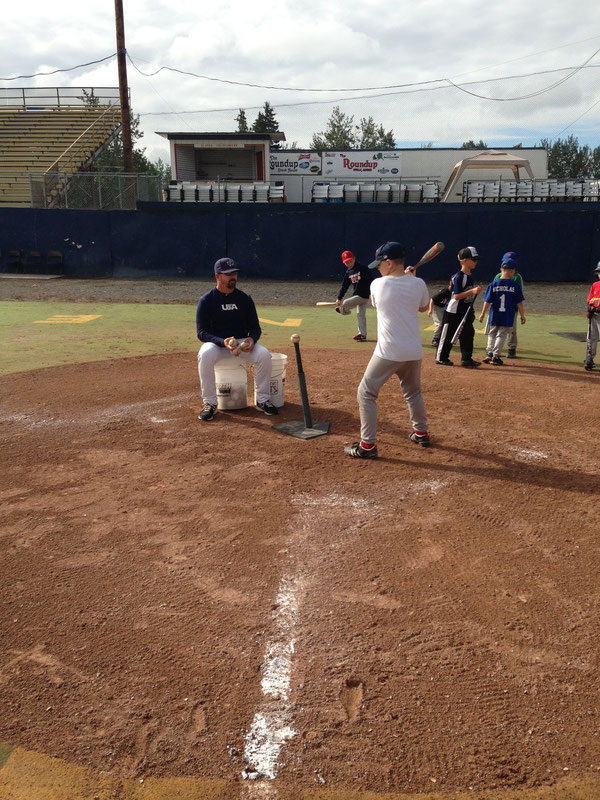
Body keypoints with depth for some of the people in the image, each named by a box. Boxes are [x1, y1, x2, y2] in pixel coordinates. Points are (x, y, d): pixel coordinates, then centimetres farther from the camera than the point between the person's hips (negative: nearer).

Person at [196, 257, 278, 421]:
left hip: (242, 342, 2)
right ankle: (210, 403, -23)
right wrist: (223, 342, -27)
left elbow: (255, 327, 7)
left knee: (264, 354, -26)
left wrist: (252, 339, -18)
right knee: (205, 355, -36)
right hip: (215, 343, -2)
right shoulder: (206, 300, -4)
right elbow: (201, 332, -9)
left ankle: (263, 400, -10)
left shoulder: (245, 298, 4)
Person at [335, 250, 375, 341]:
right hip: (357, 295, 8)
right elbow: (344, 286, 12)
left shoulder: (362, 268, -15)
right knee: (360, 315, 11)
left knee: (346, 303, -13)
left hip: (364, 295, -8)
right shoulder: (348, 272, 8)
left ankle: (342, 310, 21)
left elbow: (370, 279, -19)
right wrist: (339, 298, 7)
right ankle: (362, 334, 18)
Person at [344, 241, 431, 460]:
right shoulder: (418, 284, 0)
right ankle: (421, 433, 39)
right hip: (414, 352, 5)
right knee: (413, 392, 26)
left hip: (388, 352, -4)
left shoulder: (378, 284, -6)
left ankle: (367, 445, 1)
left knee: (366, 394, 5)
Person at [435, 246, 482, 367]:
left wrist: (471, 311, 18)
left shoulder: (470, 276, 9)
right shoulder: (459, 276, -17)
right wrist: (472, 291, -28)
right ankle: (441, 357, 13)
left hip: (465, 312, 9)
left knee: (468, 334, 8)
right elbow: (456, 296, -21)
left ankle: (466, 358, 15)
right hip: (453, 312, -9)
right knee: (448, 334, 1)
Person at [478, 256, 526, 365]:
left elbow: (487, 301, -2)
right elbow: (519, 303, -2)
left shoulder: (494, 284, -3)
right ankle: (496, 356, 7)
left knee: (492, 334, 18)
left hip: (494, 316, 1)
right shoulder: (515, 285, -5)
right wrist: (522, 315, 7)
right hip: (508, 318, -1)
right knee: (501, 335, 7)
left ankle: (489, 353, 13)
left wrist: (482, 314, 7)